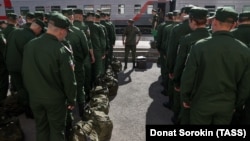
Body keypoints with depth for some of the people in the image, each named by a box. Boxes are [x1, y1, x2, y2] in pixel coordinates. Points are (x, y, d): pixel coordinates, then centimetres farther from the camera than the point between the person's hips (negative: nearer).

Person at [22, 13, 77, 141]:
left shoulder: (29, 45, -5)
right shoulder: (62, 50, -23)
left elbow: (25, 72, 5)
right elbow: (69, 80, -19)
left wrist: (31, 91, 18)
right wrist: (71, 99, -4)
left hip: (34, 97, 5)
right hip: (55, 99, -5)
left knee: (40, 128, 24)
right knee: (57, 130, 16)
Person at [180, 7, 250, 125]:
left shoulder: (200, 46, -19)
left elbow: (188, 76, -14)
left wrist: (185, 98, 1)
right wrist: (237, 104, 14)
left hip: (201, 103, -2)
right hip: (227, 105, 3)